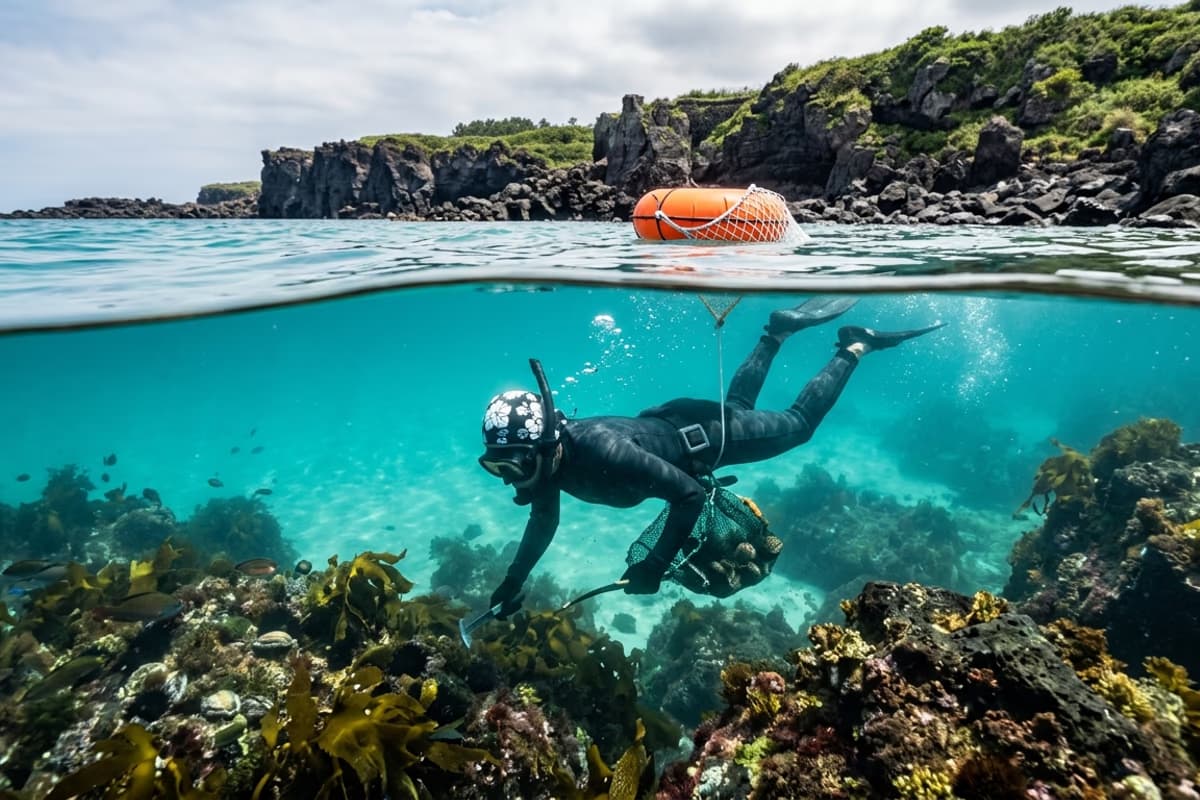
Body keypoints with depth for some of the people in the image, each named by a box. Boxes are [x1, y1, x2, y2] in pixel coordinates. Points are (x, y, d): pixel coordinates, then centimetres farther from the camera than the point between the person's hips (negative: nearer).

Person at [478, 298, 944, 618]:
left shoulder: (600, 452, -43)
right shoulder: (546, 453, -19)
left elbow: (690, 494, -37)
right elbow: (544, 520, 1)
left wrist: (655, 566, -34)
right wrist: (513, 582, 0)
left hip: (705, 434, -6)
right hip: (666, 424, 7)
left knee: (799, 422, 16)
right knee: (738, 403, 34)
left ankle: (856, 345, 32)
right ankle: (780, 330, 44)